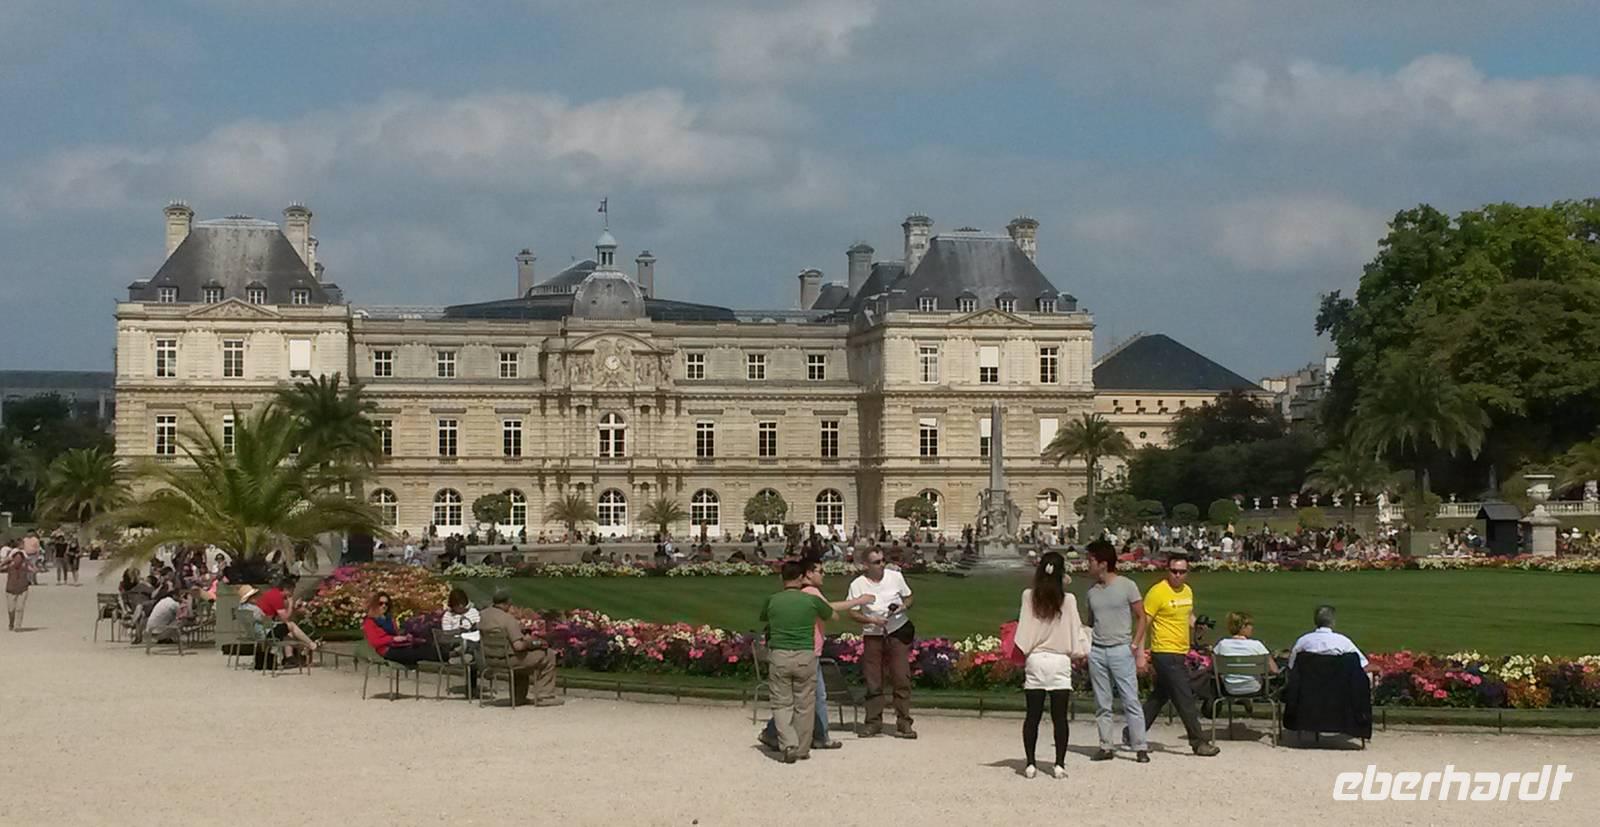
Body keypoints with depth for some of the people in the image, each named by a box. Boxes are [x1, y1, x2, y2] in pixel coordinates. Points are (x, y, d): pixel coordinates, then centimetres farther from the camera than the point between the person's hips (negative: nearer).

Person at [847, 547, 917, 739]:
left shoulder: (895, 577, 1)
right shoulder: (857, 585, -4)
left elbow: (908, 599, 13)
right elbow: (853, 613, -1)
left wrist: (902, 607, -10)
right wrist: (871, 620, -17)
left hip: (898, 631, 0)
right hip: (872, 635, 0)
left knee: (901, 678, -5)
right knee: (873, 681, 1)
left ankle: (903, 723, 0)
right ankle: (874, 722, 11)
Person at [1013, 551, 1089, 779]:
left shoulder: (1029, 596, -3)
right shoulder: (1068, 600, -6)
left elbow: (1023, 635, 0)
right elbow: (1074, 631, 1)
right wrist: (1078, 652, 12)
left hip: (1035, 660, 1)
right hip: (1060, 662, -1)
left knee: (1032, 716, 6)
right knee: (1059, 717, 3)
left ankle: (1030, 764, 4)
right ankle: (1059, 764, 1)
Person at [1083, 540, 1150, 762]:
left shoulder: (1127, 586, -3)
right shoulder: (1092, 591, 11)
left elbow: (1141, 618, -1)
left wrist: (1137, 646, -9)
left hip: (1121, 650, -5)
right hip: (1096, 650, 5)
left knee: (1131, 700, -6)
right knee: (1102, 704, 5)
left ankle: (1140, 748, -4)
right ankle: (1105, 746, 11)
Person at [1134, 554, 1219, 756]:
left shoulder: (1188, 591, 11)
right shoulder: (1157, 592, -13)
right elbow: (1144, 622, -12)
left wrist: (1195, 623, 4)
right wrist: (1139, 651, -15)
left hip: (1180, 654, 8)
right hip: (1165, 654, -8)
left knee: (1159, 696, 14)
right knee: (1185, 698, -7)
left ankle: (1133, 734, 24)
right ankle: (1199, 742, -3)